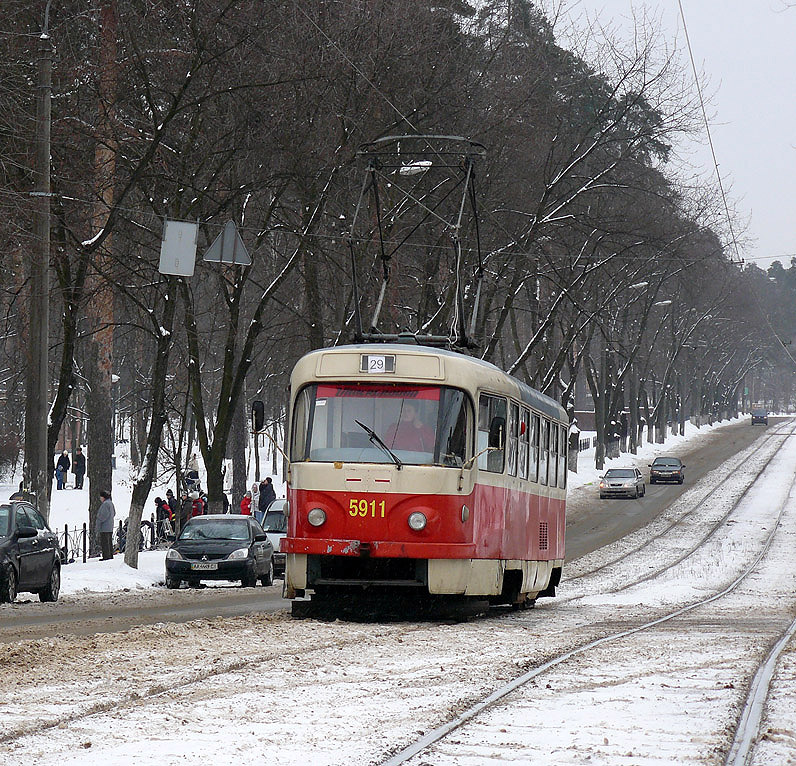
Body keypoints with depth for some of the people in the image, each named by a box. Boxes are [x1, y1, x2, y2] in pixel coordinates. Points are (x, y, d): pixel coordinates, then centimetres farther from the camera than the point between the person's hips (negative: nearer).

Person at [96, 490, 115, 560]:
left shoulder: (105, 504, -17)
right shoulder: (111, 503, 14)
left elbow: (104, 515, -21)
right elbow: (114, 513, 22)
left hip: (104, 528, -10)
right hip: (110, 527, 10)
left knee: (104, 542, -7)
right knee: (109, 542, 14)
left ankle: (106, 557, -9)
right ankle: (110, 556, 19)